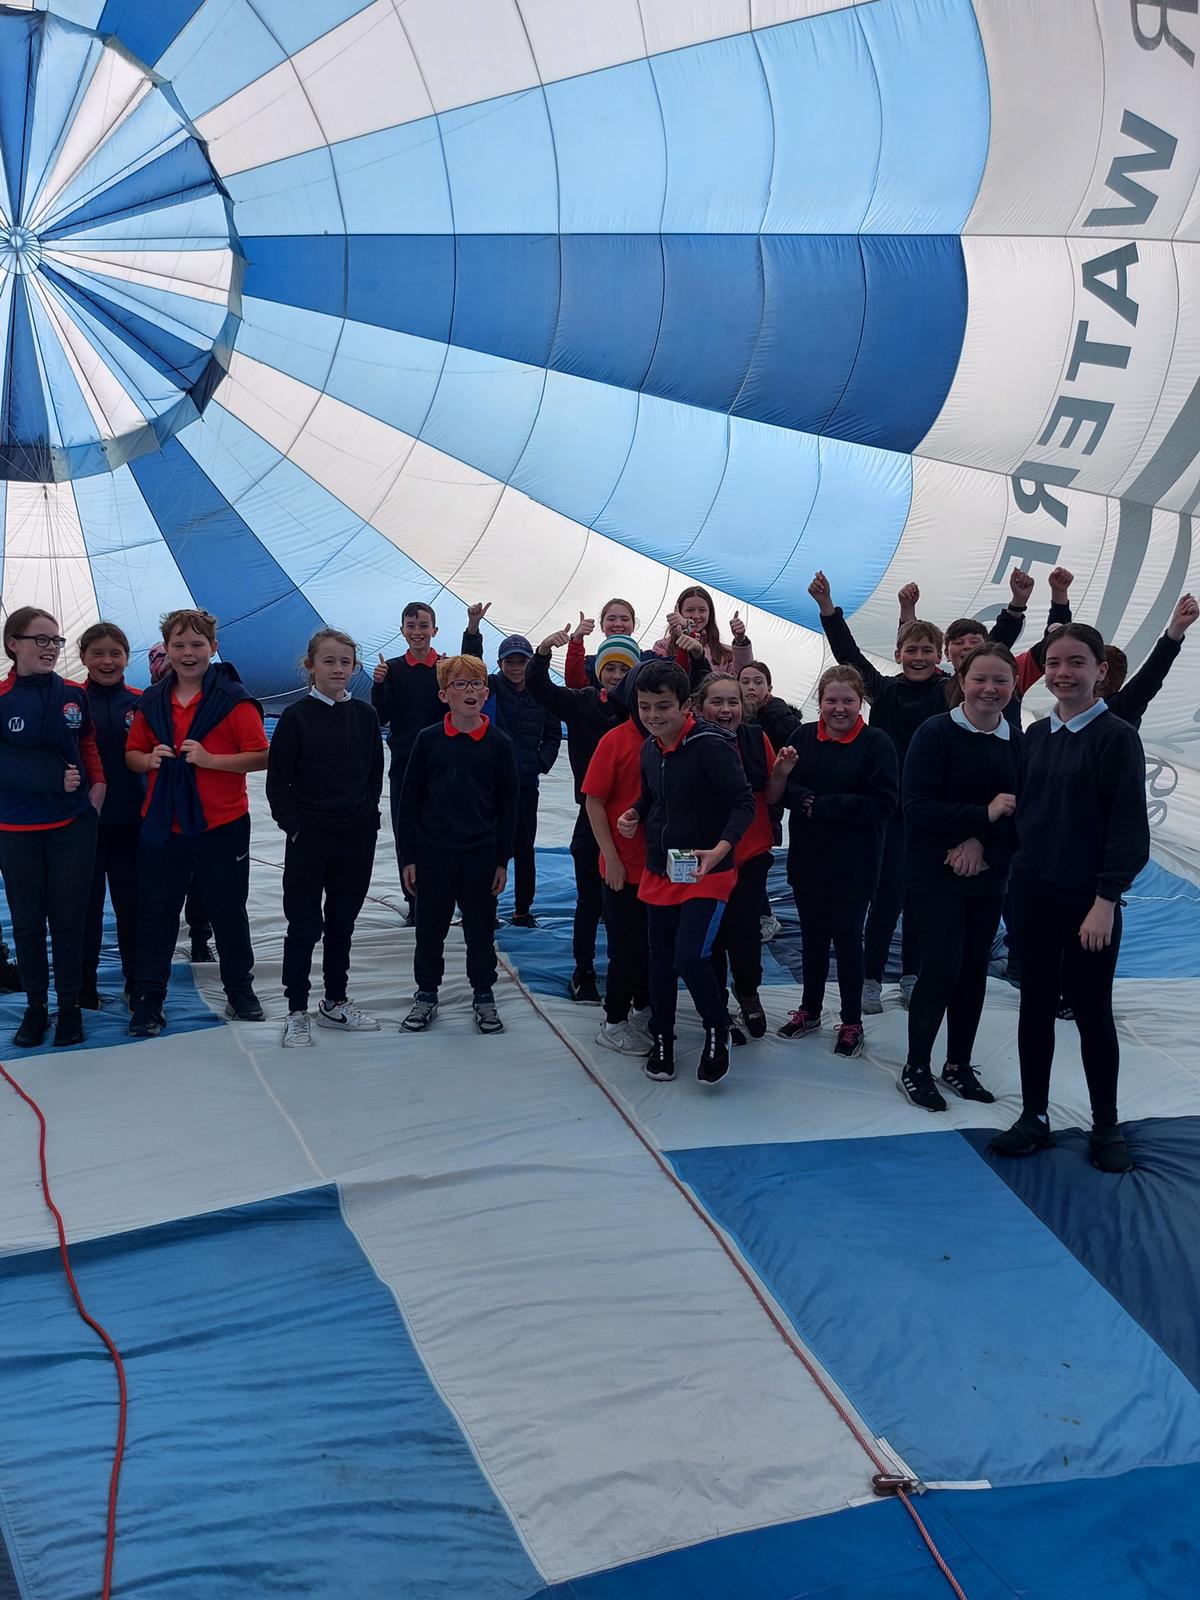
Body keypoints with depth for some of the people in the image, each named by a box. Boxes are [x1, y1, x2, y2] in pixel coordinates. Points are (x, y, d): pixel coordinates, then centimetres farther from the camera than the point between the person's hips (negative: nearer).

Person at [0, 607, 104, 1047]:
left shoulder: (75, 695, 2)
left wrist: (97, 784, -1)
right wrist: (56, 779, -18)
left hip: (73, 824, 1)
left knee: (69, 920, 6)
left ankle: (69, 1007, 18)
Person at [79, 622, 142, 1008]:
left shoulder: (141, 702, 2)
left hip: (130, 820, 1)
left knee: (131, 903, 10)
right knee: (87, 904, 9)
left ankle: (136, 981, 23)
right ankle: (83, 984, 22)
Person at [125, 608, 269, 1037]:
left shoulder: (233, 699, -8)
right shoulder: (152, 701, 7)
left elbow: (261, 757, -12)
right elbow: (132, 753, 14)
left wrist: (209, 759, -23)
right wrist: (149, 759, -9)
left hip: (222, 824, -3)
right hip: (162, 824, 3)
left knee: (227, 909, 11)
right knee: (156, 911, 8)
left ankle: (240, 990, 28)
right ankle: (148, 1000, 18)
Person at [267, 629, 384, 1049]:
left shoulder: (364, 715, 4)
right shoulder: (297, 716, -6)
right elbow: (277, 781, -4)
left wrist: (368, 816, 4)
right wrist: (293, 826, -10)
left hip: (357, 837, 4)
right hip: (310, 837, -4)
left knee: (342, 921, 14)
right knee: (305, 925, 2)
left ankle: (335, 1003, 26)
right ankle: (297, 1011, 12)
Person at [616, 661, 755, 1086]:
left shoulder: (711, 744, -18)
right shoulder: (650, 748, 5)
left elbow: (744, 802, -20)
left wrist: (721, 849, -34)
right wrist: (635, 815, 2)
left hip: (706, 875, -7)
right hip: (658, 872, 7)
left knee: (690, 959, -16)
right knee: (661, 962, 15)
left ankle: (717, 1031, 10)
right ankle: (661, 1040, 33)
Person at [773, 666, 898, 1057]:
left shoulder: (877, 743, -11)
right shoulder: (804, 737, 2)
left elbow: (884, 802, -18)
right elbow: (785, 792, 2)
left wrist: (821, 805, -21)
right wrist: (782, 776, -22)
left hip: (853, 864, -4)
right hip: (808, 859, 4)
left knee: (847, 938, 7)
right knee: (813, 937, 17)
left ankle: (852, 1022, 22)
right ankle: (810, 1010, 34)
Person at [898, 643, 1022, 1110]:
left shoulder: (1019, 743, 1)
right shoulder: (935, 734, -11)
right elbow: (917, 808, -18)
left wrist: (982, 842, -17)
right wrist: (984, 814, -24)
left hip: (987, 877, 5)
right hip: (934, 875, -4)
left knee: (974, 971, 10)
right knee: (941, 968, -6)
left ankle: (958, 1065, 26)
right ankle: (915, 1068, 11)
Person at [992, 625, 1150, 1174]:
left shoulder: (1116, 737, -8)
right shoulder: (1036, 735, 7)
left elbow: (1129, 828, -11)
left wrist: (1106, 901, -15)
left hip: (1089, 901, -4)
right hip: (1032, 894, 5)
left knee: (1091, 1010, 5)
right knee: (1036, 1004, 9)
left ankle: (1106, 1127, 20)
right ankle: (1034, 1117, 20)